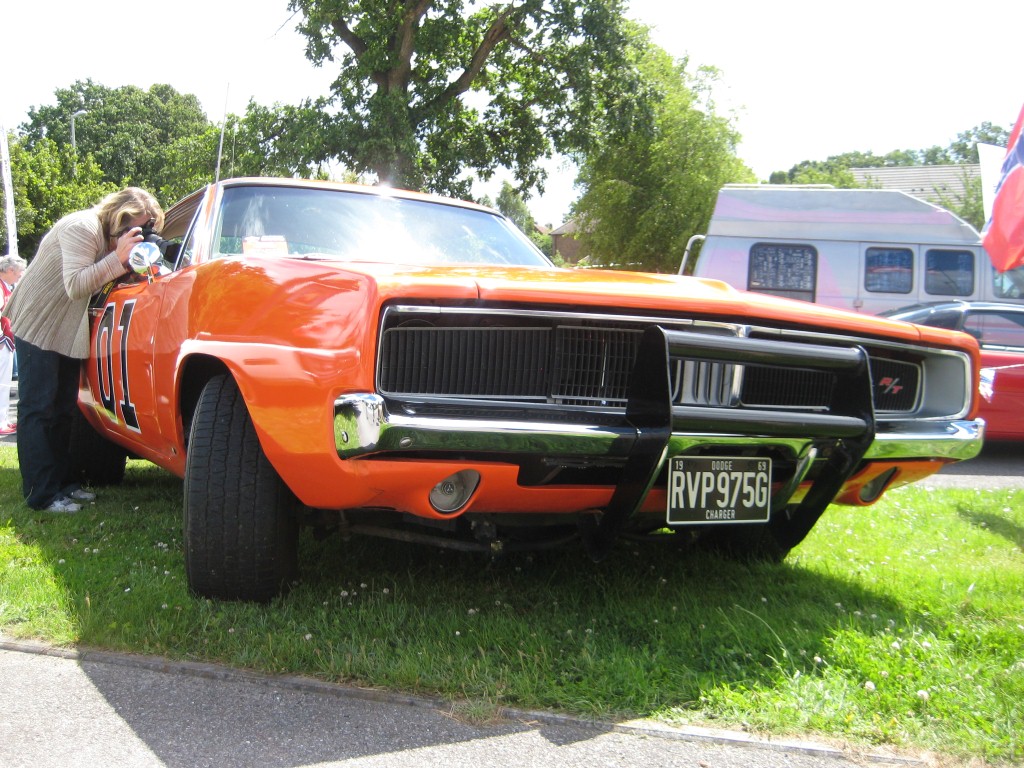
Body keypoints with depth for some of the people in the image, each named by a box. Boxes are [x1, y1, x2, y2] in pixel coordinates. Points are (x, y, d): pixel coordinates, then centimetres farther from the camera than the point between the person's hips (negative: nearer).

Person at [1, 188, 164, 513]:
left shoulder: (117, 238, 4)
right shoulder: (82, 228, -23)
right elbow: (75, 285, -31)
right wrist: (118, 258, -34)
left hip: (69, 332, 9)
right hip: (38, 325, -9)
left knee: (63, 410, 11)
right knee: (38, 410, -7)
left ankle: (61, 482, 19)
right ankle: (42, 494, -6)